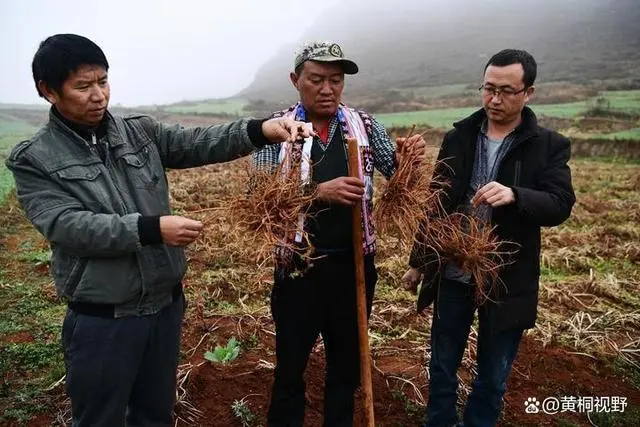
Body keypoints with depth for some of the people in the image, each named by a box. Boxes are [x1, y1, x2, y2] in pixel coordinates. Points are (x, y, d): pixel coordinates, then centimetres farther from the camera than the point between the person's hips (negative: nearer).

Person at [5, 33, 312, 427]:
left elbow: (198, 143, -8)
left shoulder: (140, 131, 3)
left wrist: (259, 130, -24)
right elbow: (69, 226, -20)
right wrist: (151, 229, -30)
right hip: (102, 320, -3)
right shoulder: (33, 160, -8)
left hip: (167, 303, 4)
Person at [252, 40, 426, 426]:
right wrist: (317, 192, -26)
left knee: (347, 364, 20)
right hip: (299, 268, -2)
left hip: (355, 264, 3)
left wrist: (407, 156, -19)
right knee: (290, 366, 14)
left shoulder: (364, 125, 2)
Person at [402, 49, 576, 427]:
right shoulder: (458, 138, 2)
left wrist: (515, 196, -34)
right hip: (452, 274, 2)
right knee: (442, 367, 15)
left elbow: (561, 206, -14)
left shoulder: (549, 146, -4)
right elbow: (436, 204, 6)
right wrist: (419, 261, 9)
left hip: (507, 281, -1)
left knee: (493, 378, 14)